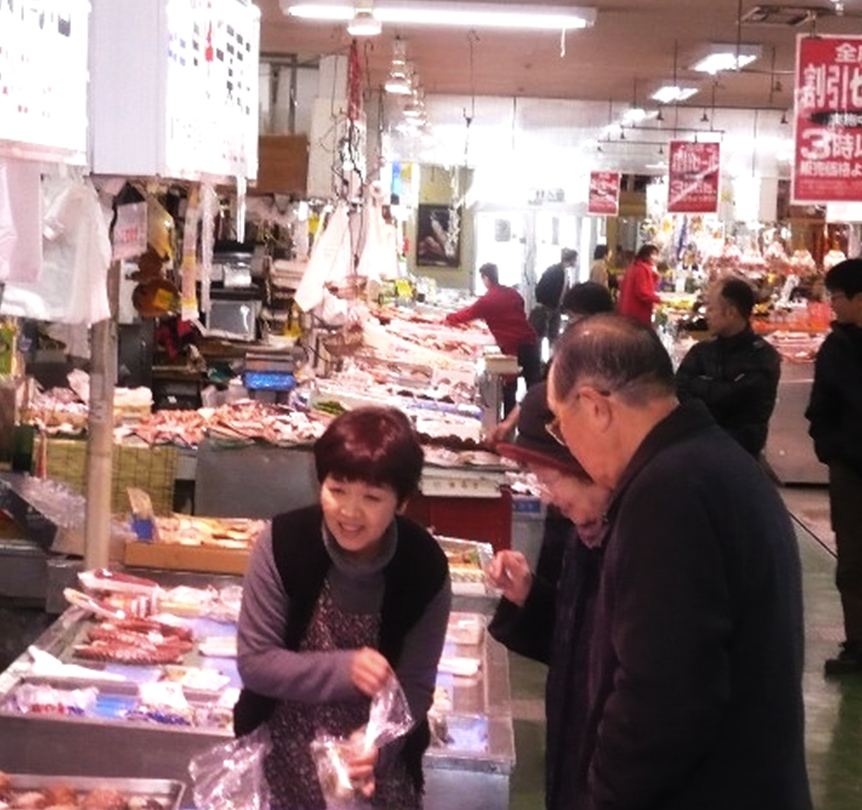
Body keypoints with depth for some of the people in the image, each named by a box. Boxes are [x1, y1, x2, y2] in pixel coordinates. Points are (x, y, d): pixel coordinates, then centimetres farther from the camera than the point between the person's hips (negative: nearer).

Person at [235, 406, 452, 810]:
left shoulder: (426, 568, -15)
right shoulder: (282, 542, -16)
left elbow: (415, 686, -10)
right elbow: (253, 662, -14)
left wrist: (375, 751, -27)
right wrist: (343, 671, -27)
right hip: (283, 752, 0)